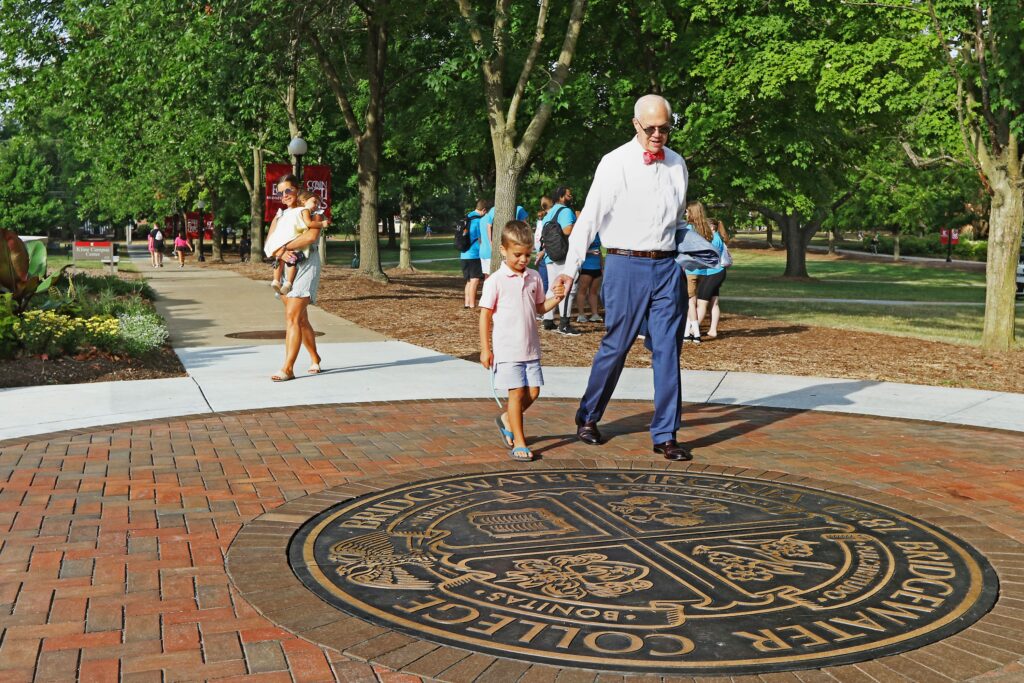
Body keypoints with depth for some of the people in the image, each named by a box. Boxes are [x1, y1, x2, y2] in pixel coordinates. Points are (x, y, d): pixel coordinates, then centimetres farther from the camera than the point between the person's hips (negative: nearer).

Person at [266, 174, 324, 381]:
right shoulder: (280, 216, 17)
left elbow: (312, 235, -21)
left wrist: (285, 247, -16)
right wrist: (281, 253, -16)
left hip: (306, 265, -7)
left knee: (292, 316, -16)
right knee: (301, 319, 12)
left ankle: (288, 368, -18)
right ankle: (315, 359, 27)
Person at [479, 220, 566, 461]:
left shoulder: (534, 277, 7)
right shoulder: (495, 281, -8)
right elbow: (485, 315, -6)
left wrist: (556, 299, -3)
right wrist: (485, 349, -9)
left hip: (530, 348, 5)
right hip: (507, 349, -5)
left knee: (533, 392, 5)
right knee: (517, 393, -5)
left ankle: (506, 419, 31)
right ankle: (519, 443, 5)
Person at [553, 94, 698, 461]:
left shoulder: (677, 165, 10)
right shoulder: (615, 163, -5)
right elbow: (590, 217, -7)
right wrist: (570, 268, -12)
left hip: (665, 266, 4)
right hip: (626, 265, -4)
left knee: (667, 349, 1)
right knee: (615, 346, 2)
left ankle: (665, 435, 6)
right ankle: (588, 417, 23)